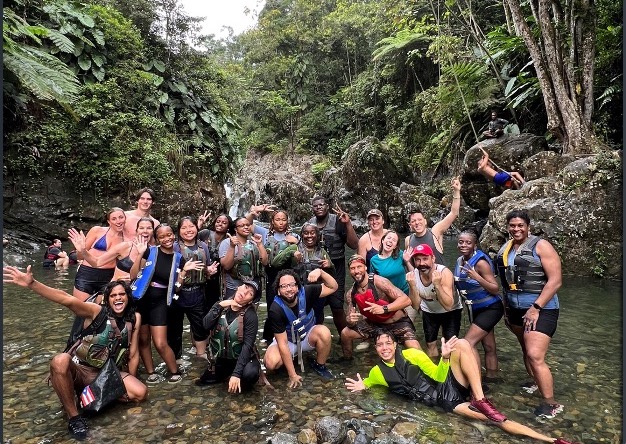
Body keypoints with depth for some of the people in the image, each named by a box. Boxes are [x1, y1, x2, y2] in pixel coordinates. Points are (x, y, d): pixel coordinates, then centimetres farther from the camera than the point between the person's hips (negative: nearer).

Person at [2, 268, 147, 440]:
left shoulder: (134, 318, -2)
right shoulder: (96, 311, -12)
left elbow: (133, 354, 4)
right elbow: (67, 300, -29)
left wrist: (129, 381, 6)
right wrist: (32, 284, -43)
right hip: (79, 370, -2)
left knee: (140, 393, -20)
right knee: (60, 360, -36)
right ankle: (74, 416, -19)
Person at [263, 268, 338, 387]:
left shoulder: (306, 292, -23)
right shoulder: (275, 310, -29)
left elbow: (333, 287, -15)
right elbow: (283, 343, -26)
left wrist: (320, 272, -35)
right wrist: (293, 375, -24)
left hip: (308, 336, 2)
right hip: (286, 341, -2)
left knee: (324, 332, -31)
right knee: (271, 363, -31)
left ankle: (319, 365, -3)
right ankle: (288, 360, 6)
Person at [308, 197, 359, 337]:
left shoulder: (338, 221, -9)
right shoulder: (309, 223, 4)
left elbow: (354, 245, -14)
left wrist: (348, 224, -23)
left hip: (335, 269, -4)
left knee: (337, 307, -5)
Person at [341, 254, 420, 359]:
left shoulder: (378, 282, -26)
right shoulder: (350, 294, -8)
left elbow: (406, 300, -31)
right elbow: (351, 323, -3)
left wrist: (384, 309, -44)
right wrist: (349, 320, -27)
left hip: (398, 323, -5)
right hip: (374, 323, 5)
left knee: (416, 351, -25)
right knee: (345, 333, -4)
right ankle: (347, 360, 21)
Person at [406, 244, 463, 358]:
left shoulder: (444, 273, -33)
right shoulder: (413, 275, -23)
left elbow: (448, 306, -38)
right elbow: (416, 306, -22)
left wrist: (437, 285, -51)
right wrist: (412, 286, -38)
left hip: (451, 311, -3)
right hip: (429, 312, 3)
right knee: (430, 344, 13)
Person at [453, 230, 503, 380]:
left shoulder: (480, 262, -22)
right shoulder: (460, 261, 0)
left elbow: (495, 289, -22)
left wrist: (477, 278, -35)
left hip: (490, 309, -8)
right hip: (475, 310, 8)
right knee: (489, 347, 18)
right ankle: (491, 377, 31)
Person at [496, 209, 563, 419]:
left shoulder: (540, 246, -11)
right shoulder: (505, 249, 8)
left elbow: (555, 281, -16)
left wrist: (536, 308, -20)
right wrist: (506, 309, 19)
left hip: (540, 309, -7)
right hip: (515, 309, 7)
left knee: (535, 356, -13)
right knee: (526, 350, 19)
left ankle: (551, 404, 1)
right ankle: (536, 383, 40)